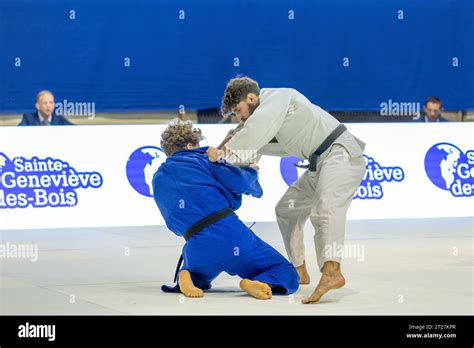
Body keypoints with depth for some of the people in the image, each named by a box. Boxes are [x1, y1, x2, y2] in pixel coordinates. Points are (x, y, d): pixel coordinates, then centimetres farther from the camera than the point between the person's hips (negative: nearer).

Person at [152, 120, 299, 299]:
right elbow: (239, 182, -6)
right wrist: (251, 171, 18)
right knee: (287, 275, 7)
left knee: (200, 275, 39)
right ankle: (258, 284, -25)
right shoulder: (200, 160, 6)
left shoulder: (158, 180, 18)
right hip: (230, 234, -4)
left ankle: (189, 278, 3)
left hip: (198, 249, 4)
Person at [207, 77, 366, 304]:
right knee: (287, 209, 19)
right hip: (321, 162, 11)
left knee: (324, 208, -32)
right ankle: (298, 271, 26)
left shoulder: (277, 97, -10)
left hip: (342, 155, -11)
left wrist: (224, 153, -21)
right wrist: (241, 143, 7)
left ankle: (331, 272, -51)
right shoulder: (270, 109, 19)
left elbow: (257, 129, -24)